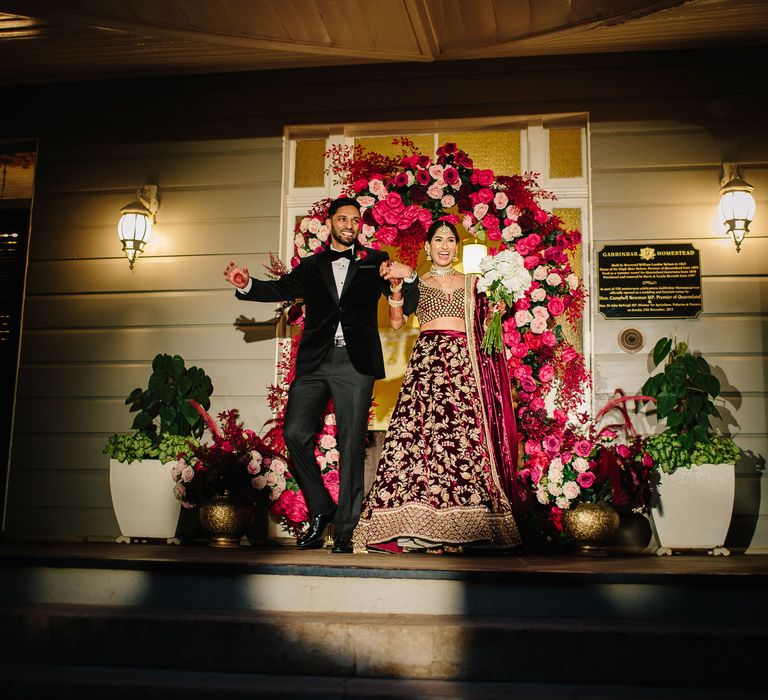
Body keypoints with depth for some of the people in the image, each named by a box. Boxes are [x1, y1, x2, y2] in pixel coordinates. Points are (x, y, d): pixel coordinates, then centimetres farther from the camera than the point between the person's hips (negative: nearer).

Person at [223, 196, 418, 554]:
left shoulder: (375, 262, 11)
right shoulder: (311, 266, 17)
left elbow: (407, 305, 5)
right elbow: (281, 289, 6)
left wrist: (408, 277, -17)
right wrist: (247, 285, -13)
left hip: (355, 362, -2)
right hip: (314, 361, 2)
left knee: (351, 445, -1)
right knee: (295, 432, -5)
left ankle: (344, 530, 7)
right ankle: (321, 509, 14)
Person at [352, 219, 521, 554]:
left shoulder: (471, 281, 19)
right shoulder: (417, 283, 17)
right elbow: (396, 321, 5)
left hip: (462, 360, 1)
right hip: (426, 359, 0)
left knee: (462, 435, -9)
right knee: (419, 430, -14)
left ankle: (458, 526, -8)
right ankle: (420, 525, -13)